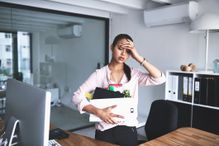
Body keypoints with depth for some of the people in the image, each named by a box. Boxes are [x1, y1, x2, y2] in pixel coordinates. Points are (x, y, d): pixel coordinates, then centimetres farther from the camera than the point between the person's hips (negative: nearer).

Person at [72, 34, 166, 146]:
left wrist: (138, 58, -13)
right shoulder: (99, 74, -5)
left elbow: (160, 79, -12)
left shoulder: (134, 74, 0)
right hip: (105, 131, -1)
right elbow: (77, 97, -9)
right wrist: (98, 112, -23)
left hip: (128, 129, 2)